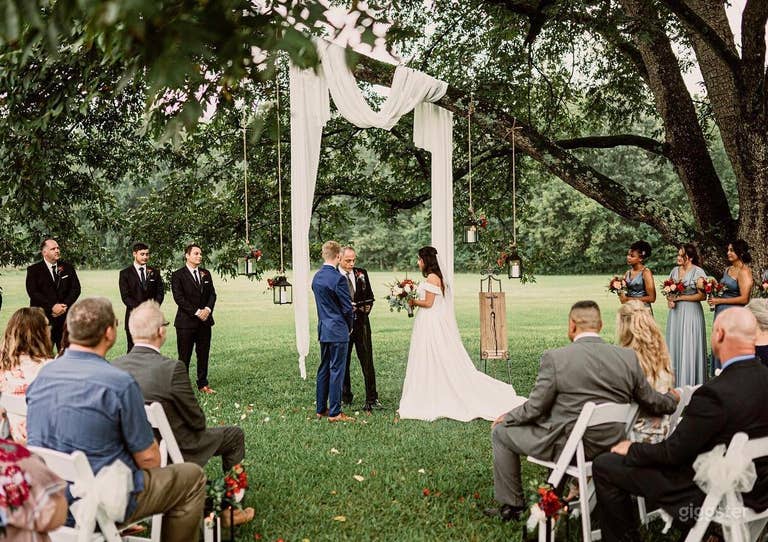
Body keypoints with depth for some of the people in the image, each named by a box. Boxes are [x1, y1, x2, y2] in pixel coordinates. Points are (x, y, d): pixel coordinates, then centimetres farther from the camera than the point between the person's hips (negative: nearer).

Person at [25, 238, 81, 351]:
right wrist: (52, 307, -16)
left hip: (65, 315, 3)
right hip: (43, 317, -3)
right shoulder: (33, 270, 2)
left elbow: (76, 288, 7)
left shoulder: (67, 267, 12)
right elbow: (33, 292, -8)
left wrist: (65, 305, -9)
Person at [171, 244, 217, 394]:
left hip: (205, 320, 5)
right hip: (186, 321, -5)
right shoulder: (178, 275, -4)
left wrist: (207, 309, -9)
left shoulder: (206, 274, 13)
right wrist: (196, 312, -15)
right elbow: (179, 298, -11)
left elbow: (212, 294, 10)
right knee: (184, 356, 0)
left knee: (203, 354, 9)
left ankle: (203, 384, 18)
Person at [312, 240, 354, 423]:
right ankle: (334, 412, 2)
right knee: (336, 371, -2)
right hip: (338, 330, -8)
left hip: (323, 330, 8)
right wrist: (349, 326, 3)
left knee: (324, 369, 15)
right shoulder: (338, 279, -18)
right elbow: (347, 307, -15)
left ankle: (321, 409, 22)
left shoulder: (316, 277, 8)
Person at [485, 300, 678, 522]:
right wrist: (673, 399, 26)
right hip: (609, 446, 6)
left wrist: (507, 417, 7)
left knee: (501, 432, 16)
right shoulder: (629, 357, -7)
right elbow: (651, 402, 4)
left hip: (567, 447, -6)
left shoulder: (555, 358, -19)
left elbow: (535, 408, -13)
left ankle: (511, 505, 24)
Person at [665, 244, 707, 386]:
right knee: (674, 344, 6)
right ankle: (674, 380, 12)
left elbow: (702, 296, -13)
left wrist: (680, 297, -12)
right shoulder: (675, 270, 10)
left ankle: (689, 383, 4)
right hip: (675, 312, 6)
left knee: (688, 346, -3)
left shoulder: (698, 272, -8)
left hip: (691, 313, -6)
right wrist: (669, 299, -2)